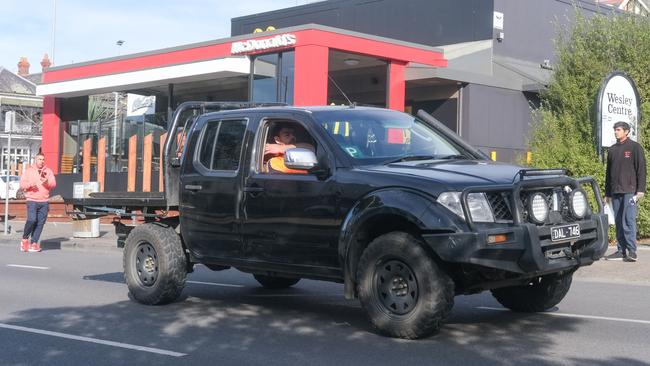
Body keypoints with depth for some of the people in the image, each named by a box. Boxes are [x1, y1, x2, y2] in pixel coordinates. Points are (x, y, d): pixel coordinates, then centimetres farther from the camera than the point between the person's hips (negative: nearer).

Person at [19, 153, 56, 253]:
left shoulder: (48, 171, 13)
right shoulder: (28, 170, 9)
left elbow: (53, 184, 2)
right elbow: (22, 184, 2)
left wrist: (47, 182, -19)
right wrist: (30, 184, -17)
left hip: (44, 202, 3)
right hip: (32, 200, -2)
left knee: (40, 223, -2)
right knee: (31, 220, -17)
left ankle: (34, 243, 3)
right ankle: (25, 239, 3)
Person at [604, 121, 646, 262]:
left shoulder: (635, 147, 1)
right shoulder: (612, 150, 17)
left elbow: (641, 169, -4)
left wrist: (640, 189, -12)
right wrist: (607, 193, 17)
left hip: (630, 191, -6)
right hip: (615, 192, 6)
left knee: (629, 220, -11)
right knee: (619, 222, 5)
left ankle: (632, 251, -11)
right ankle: (621, 250, 8)